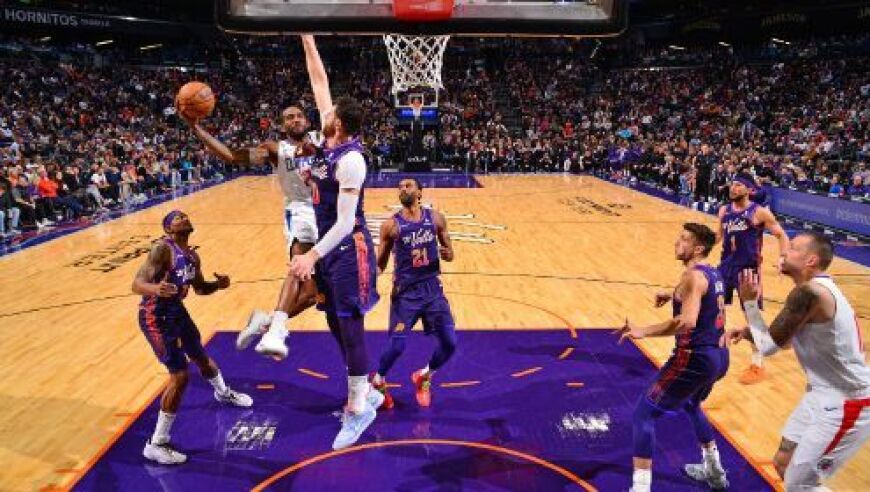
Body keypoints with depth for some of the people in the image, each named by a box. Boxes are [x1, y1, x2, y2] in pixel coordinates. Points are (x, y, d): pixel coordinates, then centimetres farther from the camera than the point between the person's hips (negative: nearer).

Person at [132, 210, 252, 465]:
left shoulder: (193, 256, 3)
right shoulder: (163, 249, -21)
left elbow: (200, 288, 16)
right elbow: (137, 284, -30)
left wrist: (218, 284, -5)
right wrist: (155, 288, -52)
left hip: (177, 311, 8)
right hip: (155, 317, -8)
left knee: (201, 356, 27)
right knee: (180, 375, -13)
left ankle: (223, 393, 58)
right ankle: (156, 445, 0)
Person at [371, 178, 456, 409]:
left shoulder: (436, 218, 3)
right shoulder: (391, 225, -4)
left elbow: (449, 252, 10)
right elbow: (380, 264, 2)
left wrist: (447, 254, -13)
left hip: (432, 288, 3)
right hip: (405, 292, -3)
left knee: (450, 343, 0)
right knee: (397, 346, -7)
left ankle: (424, 377, 28)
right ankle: (378, 381, 24)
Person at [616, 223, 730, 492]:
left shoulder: (693, 275, -18)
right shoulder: (712, 273, 11)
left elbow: (687, 321, -31)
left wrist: (643, 332, -28)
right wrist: (674, 296, 27)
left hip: (696, 358, -10)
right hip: (717, 356, 10)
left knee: (643, 414, -3)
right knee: (690, 405, 35)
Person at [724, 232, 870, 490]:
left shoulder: (809, 292, -26)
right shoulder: (818, 287, 6)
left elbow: (768, 346, -20)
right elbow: (782, 339, 16)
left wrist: (749, 302, -10)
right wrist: (747, 332, -2)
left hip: (846, 403, -10)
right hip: (824, 395, 10)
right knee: (784, 463, 19)